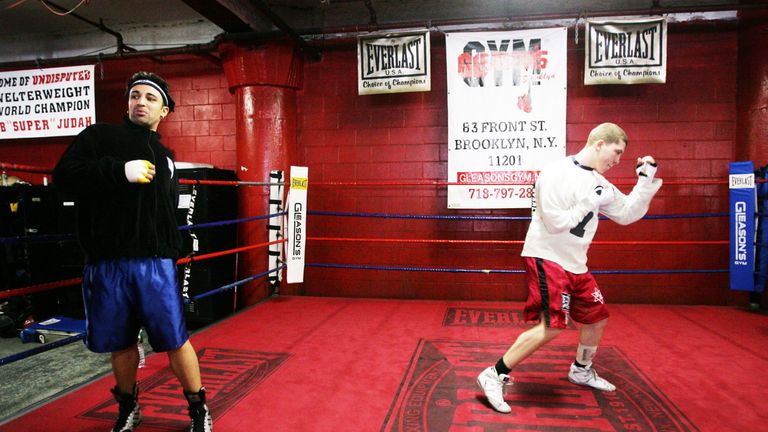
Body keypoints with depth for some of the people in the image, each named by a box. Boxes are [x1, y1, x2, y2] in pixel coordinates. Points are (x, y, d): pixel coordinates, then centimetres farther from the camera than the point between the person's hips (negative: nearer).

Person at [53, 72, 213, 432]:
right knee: (121, 344, 11)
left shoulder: (164, 158, 16)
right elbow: (63, 176, -8)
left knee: (176, 341, 0)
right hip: (106, 264, -1)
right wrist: (119, 171, -19)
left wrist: (170, 254, 11)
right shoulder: (98, 136, 6)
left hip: (155, 264, 1)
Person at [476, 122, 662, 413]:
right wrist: (593, 201, -17)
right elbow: (556, 223, -21)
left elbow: (626, 214, 17)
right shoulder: (556, 174, -15)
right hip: (546, 257, -9)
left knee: (597, 318, 17)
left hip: (575, 263, 9)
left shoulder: (597, 181, 10)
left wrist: (646, 181, 8)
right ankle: (494, 376, -10)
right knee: (552, 325, -19)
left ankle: (581, 371, 42)